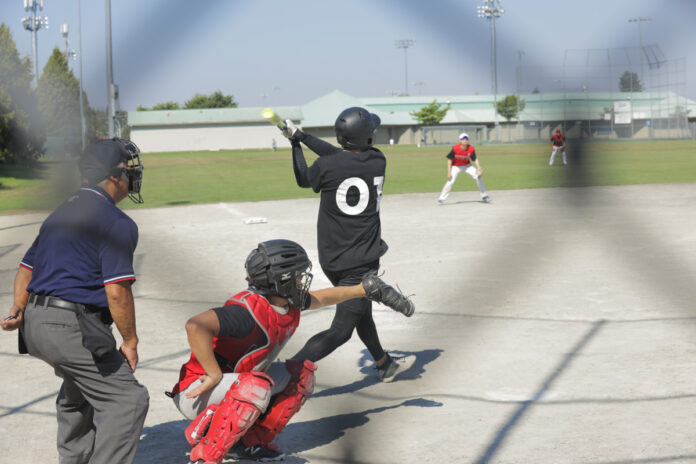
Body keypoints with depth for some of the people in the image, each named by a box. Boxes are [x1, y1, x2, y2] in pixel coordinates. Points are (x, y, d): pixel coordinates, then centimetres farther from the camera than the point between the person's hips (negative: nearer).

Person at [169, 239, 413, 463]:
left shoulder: (288, 303, -2)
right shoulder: (250, 310, -30)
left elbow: (319, 299, 21)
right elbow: (195, 326, -43)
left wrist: (363, 288, 25)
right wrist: (215, 376, -33)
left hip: (234, 384, 9)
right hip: (197, 393, -9)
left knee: (302, 374, 9)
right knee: (258, 386, -36)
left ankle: (251, 442, 9)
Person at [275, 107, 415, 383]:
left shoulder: (326, 166, -10)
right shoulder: (378, 162, -7)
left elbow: (303, 180, 10)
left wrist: (296, 142, 20)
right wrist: (301, 137, 7)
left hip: (331, 260, 4)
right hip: (362, 261, -4)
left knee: (361, 311, 25)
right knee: (340, 330, -5)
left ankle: (385, 365, 43)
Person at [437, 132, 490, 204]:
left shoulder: (471, 149, -21)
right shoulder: (455, 148, -27)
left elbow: (475, 159, -7)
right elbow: (449, 160, -17)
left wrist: (478, 167, -24)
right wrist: (449, 171, -22)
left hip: (467, 165, 3)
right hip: (456, 166, -3)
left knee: (478, 176, -10)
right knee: (451, 181, -20)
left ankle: (484, 196, 6)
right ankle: (441, 198, -6)